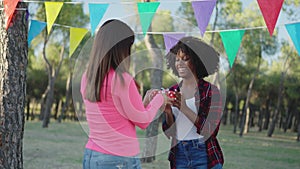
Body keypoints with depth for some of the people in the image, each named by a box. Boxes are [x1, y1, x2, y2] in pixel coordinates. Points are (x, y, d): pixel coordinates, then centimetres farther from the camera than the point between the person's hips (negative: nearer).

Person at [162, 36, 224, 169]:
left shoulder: (211, 91, -4)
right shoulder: (172, 92, 7)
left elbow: (210, 129, -12)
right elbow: (168, 131, 7)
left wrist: (185, 109, -19)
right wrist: (168, 112, -11)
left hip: (204, 154, -3)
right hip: (178, 155, 4)